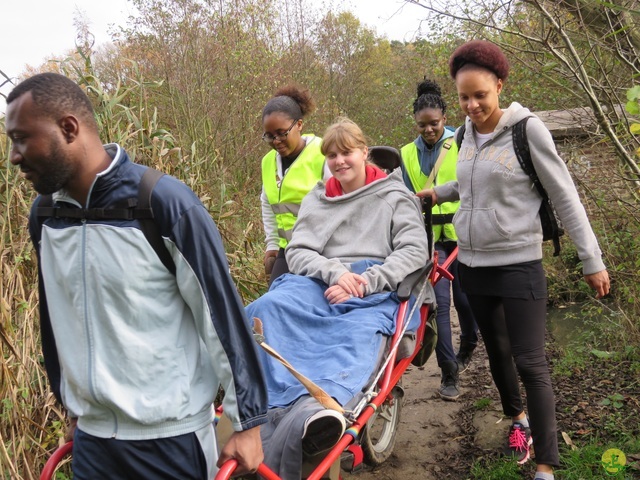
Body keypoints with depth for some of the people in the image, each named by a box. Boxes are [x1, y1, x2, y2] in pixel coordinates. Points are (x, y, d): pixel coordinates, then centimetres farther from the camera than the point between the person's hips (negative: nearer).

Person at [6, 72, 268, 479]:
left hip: (170, 434, -5)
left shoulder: (166, 203, -18)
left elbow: (222, 313, -14)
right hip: (90, 434, 5)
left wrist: (248, 420, -10)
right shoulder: (43, 215, 1)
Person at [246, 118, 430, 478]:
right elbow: (297, 252, 12)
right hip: (321, 284, 3)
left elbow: (415, 251, 3)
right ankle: (282, 406, -54)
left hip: (376, 288, -2)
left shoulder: (394, 196, 17)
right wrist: (335, 272, -10)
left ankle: (319, 405, -69)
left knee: (360, 331, -40)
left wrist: (363, 282, -12)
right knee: (270, 307, -33)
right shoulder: (316, 200, 26)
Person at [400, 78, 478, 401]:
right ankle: (449, 371, 5)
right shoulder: (408, 154, 7)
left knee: (464, 298, 9)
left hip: (463, 234, -1)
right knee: (439, 301, -5)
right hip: (430, 238, 2)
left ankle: (467, 348, 39)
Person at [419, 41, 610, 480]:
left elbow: (565, 197, -10)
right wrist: (437, 194, 17)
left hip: (518, 265, -6)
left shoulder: (528, 129, -12)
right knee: (496, 349, 19)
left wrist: (592, 260, -9)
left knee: (530, 362, -6)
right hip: (472, 264, 6)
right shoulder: (469, 133, 4)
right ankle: (517, 417, 43)